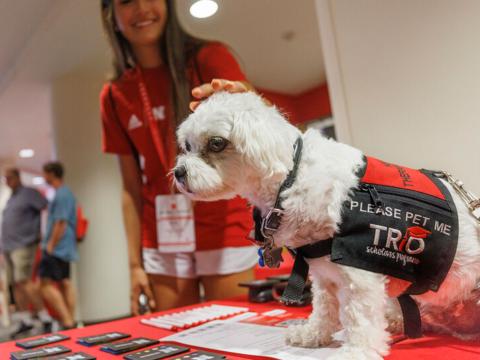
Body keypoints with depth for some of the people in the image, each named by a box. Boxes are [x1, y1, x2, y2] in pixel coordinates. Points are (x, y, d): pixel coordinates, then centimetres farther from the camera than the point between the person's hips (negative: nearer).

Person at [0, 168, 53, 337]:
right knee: (16, 284, 5)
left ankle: (45, 318, -10)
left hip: (23, 246, -8)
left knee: (23, 282, -15)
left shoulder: (29, 193, -4)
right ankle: (25, 321, 11)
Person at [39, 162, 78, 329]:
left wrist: (50, 245, -17)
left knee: (46, 284, -10)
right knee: (65, 283, 11)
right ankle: (71, 321, 16)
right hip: (64, 248, 10)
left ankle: (67, 321, -12)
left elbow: (60, 222, -21)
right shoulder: (66, 193, 16)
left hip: (57, 248, -10)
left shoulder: (61, 195, -15)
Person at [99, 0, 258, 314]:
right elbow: (131, 188, 7)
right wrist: (135, 263, 5)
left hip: (224, 232, -2)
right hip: (162, 245, 3)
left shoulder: (208, 57, -3)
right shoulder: (114, 96, 5)